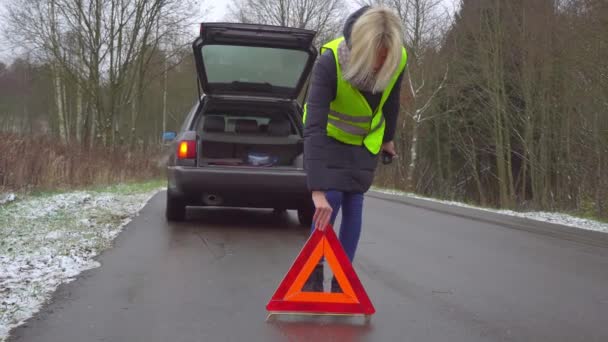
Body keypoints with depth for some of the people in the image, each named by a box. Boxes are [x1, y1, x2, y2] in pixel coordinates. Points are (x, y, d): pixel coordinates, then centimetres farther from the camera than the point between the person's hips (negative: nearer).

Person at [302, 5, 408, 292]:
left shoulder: (398, 59, -26)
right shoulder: (330, 61, -38)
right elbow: (313, 127, -43)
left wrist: (388, 138, 14)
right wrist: (317, 190, -49)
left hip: (366, 139, 3)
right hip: (330, 136, -3)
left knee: (353, 204, -3)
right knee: (330, 200, -14)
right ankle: (314, 272, 2)